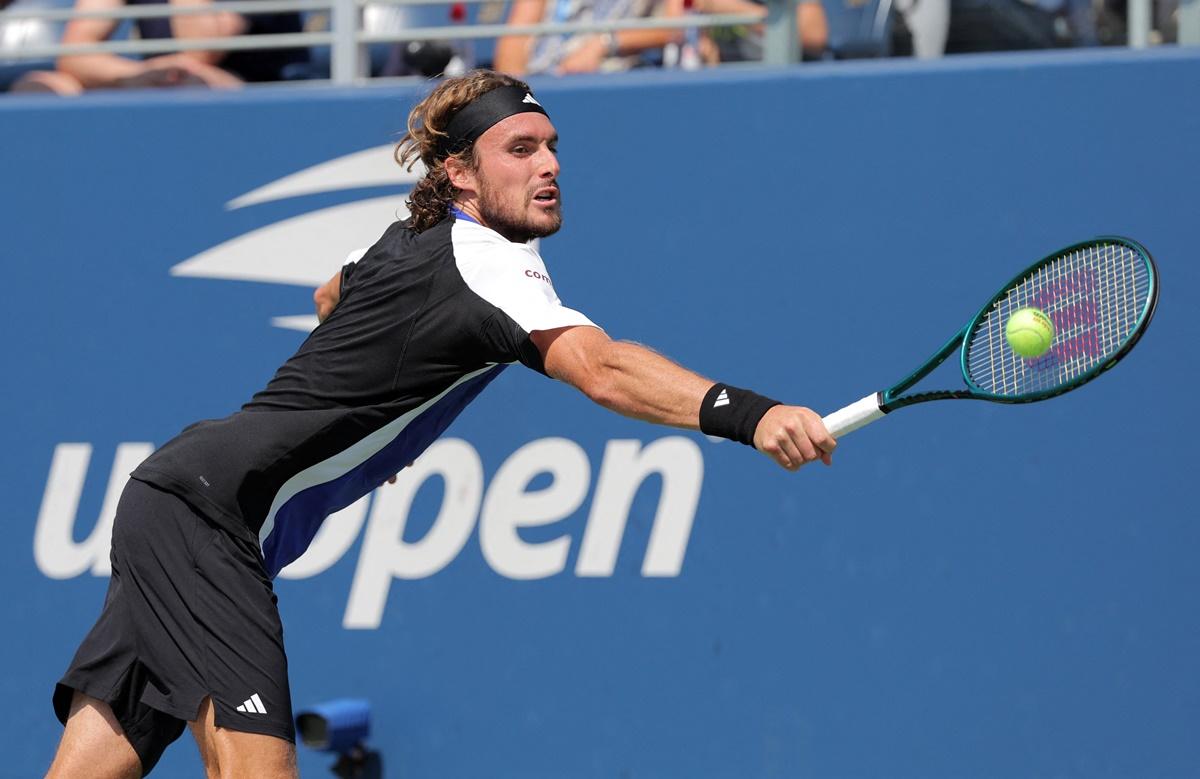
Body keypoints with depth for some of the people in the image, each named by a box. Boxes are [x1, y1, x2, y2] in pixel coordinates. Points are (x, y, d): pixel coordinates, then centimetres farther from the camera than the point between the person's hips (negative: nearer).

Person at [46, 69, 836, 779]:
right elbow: (600, 368, -33)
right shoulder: (484, 257, -15)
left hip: (173, 498, 10)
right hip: (207, 509, -10)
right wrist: (747, 413, -45)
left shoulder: (411, 243, 14)